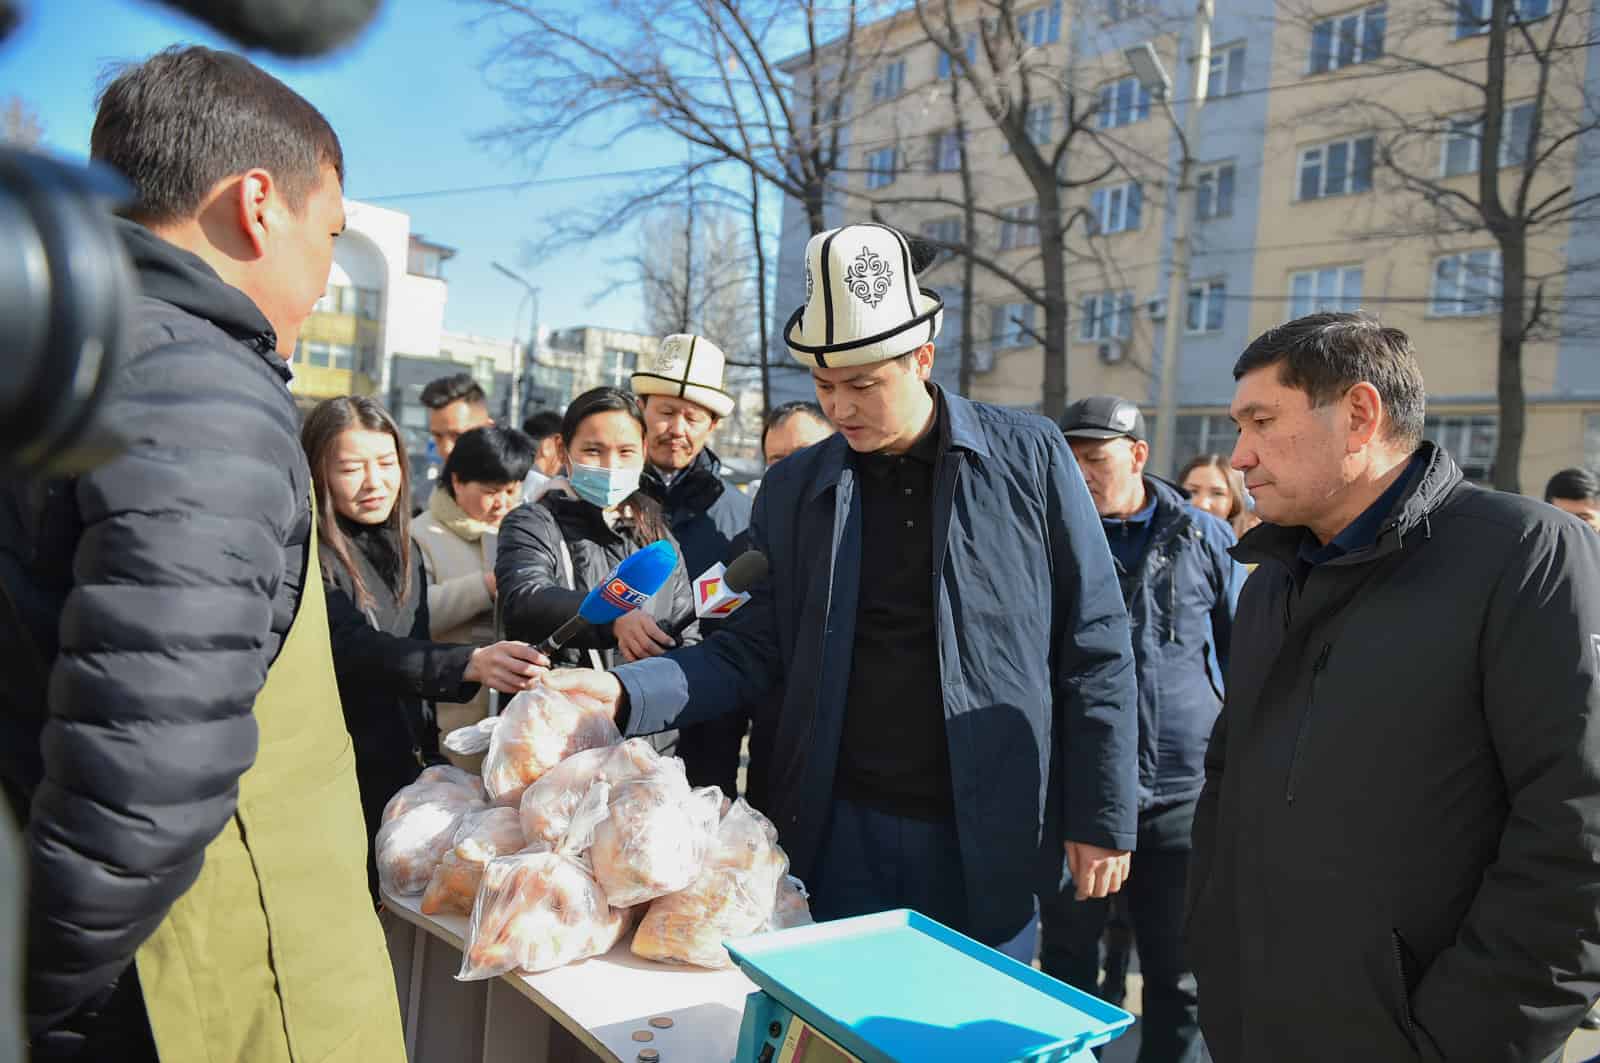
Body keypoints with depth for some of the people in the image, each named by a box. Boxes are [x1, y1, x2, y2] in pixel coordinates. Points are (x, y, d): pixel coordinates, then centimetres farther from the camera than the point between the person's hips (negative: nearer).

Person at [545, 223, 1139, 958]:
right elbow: (757, 653, 5)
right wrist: (626, 692, -10)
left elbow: (1093, 648, -1)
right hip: (839, 831, 2)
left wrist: (1102, 817, -3)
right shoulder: (792, 490, 3)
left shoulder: (1029, 457, -3)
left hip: (988, 842, -1)